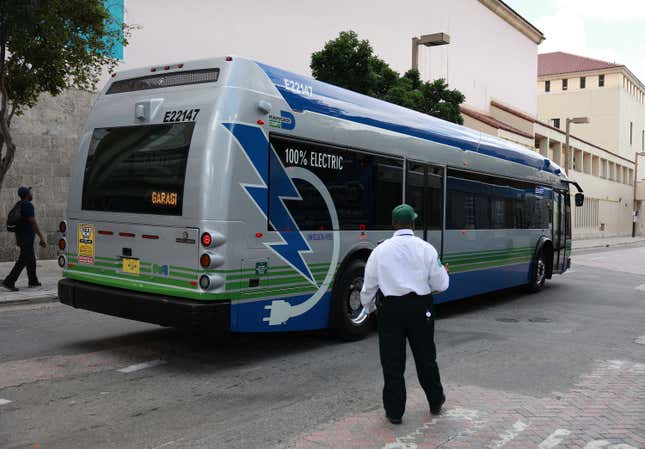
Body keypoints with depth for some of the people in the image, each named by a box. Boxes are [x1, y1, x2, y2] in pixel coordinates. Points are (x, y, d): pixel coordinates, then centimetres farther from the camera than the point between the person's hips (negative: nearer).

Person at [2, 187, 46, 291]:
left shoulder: (19, 205, 12)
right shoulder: (28, 205, -16)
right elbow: (33, 223, -22)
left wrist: (17, 239, 24)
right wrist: (41, 238, -21)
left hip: (21, 237, 10)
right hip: (27, 237, -10)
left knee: (31, 258, 17)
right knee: (23, 260, -8)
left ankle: (33, 281, 23)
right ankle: (9, 281, -11)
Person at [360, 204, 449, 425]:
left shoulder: (381, 250, -3)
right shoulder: (426, 248, -4)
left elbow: (369, 285, 1)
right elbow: (440, 285, 1)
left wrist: (369, 308, 19)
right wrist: (444, 273, 23)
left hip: (391, 308, -1)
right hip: (421, 307, 1)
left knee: (392, 361, 9)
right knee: (425, 357, 18)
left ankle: (394, 411, 16)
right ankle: (435, 402, 35)